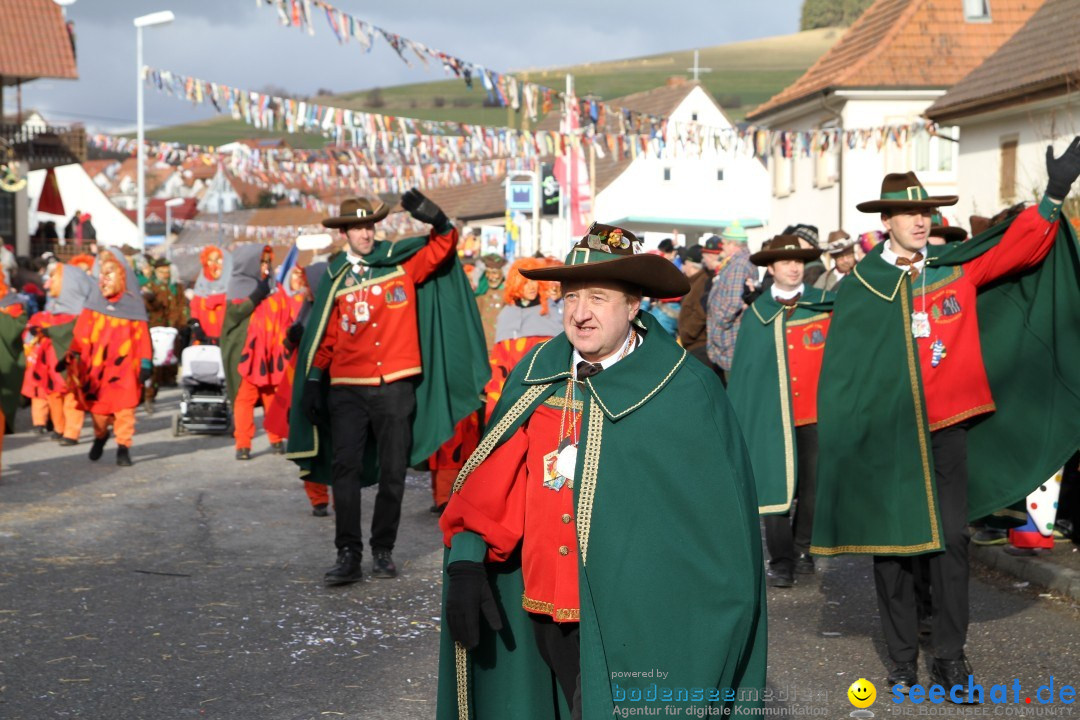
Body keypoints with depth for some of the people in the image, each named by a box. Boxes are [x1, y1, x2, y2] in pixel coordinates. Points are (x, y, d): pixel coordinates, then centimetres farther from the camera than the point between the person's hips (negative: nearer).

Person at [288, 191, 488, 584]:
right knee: (345, 467, -8)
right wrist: (313, 382, 5)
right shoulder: (335, 279, 5)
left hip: (396, 386, 1)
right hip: (348, 388, 0)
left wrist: (437, 220, -23)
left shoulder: (400, 262, 5)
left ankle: (383, 550, 17)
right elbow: (324, 337, 8)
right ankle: (348, 554, -6)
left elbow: (442, 246, -2)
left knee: (393, 471, 6)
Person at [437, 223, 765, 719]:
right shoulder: (536, 376, 5)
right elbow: (488, 486, 8)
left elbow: (725, 520, -6)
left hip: (639, 624, -4)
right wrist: (466, 562, -4)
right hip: (547, 610, 4)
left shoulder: (686, 392, -9)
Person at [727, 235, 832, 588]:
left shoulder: (826, 305, 4)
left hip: (817, 413, 1)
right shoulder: (757, 314, 4)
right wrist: (737, 420, 1)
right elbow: (744, 369, 5)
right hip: (772, 415, -1)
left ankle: (804, 550, 23)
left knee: (812, 486, 8)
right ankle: (781, 561, 7)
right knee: (776, 487, -1)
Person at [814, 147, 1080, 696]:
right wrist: (844, 437, -5)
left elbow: (1017, 249, -6)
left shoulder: (955, 266, 4)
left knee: (950, 538, 3)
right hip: (884, 434, -1)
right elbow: (842, 371, -1)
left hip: (947, 428, 1)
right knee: (891, 542, 6)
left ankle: (950, 655, 14)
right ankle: (902, 658, 18)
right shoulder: (860, 285, -1)